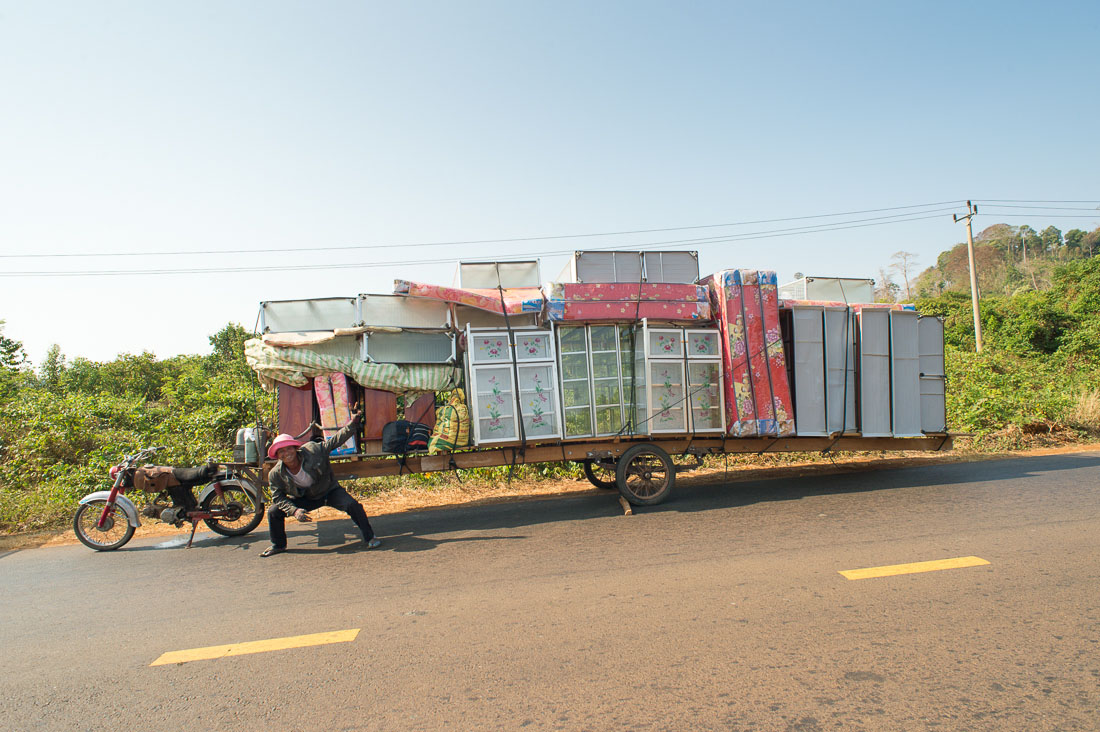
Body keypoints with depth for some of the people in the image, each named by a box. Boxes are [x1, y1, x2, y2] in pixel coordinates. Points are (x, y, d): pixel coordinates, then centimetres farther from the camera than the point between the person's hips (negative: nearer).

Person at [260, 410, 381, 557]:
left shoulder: (312, 450, -25)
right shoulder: (275, 475, -18)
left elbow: (335, 441, -19)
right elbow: (278, 498, -11)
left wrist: (352, 424, -31)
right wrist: (295, 510, -28)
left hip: (330, 491, -2)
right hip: (305, 499, 2)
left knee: (352, 505, -25)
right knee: (273, 512, -8)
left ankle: (369, 538, -7)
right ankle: (278, 545, 17)